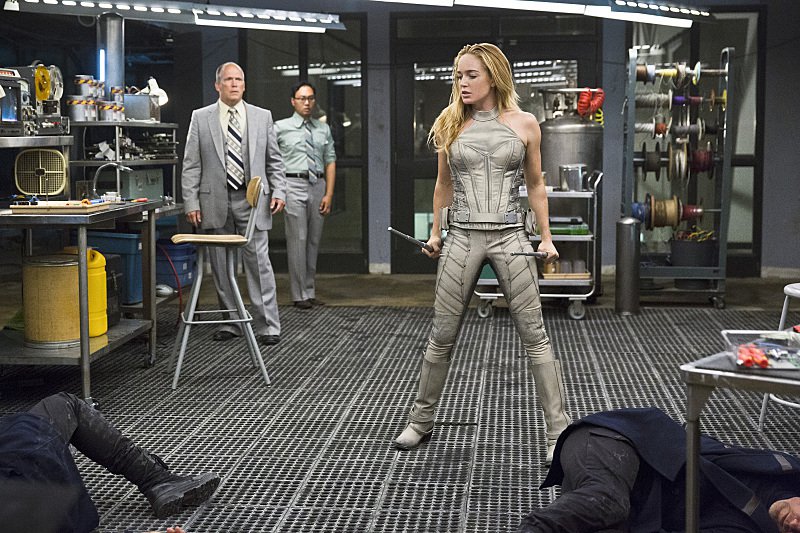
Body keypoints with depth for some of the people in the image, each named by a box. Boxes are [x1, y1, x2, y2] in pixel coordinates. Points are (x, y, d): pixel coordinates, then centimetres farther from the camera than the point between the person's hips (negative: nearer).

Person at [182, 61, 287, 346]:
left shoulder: (262, 117, 10)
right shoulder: (201, 118, 6)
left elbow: (274, 160, 12)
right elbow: (191, 165, 5)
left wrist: (279, 191, -1)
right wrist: (191, 202, -3)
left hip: (252, 200, 0)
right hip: (215, 202, 1)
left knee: (259, 262, -5)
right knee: (221, 266, 5)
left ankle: (267, 325, 0)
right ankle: (230, 321, 16)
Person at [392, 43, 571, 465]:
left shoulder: (524, 124, 1)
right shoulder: (451, 124, 5)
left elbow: (535, 185, 8)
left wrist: (546, 237, 4)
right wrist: (435, 232, 15)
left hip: (510, 237, -2)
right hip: (462, 238, 2)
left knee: (534, 336, -1)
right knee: (441, 336, 8)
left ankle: (558, 431, 5)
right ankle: (421, 422, 24)